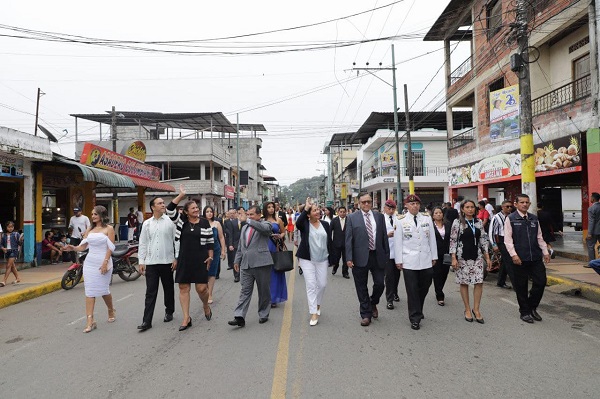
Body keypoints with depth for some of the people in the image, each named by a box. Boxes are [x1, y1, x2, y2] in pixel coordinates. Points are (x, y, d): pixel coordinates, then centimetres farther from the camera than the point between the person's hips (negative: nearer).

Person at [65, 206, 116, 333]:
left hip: (103, 262, -4)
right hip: (90, 262, 4)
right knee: (89, 291, -1)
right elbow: (83, 246, 6)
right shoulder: (89, 229, 12)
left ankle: (111, 311, 32)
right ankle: (90, 321, 1)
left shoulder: (109, 229, -2)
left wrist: (105, 263, -17)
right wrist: (74, 248, -14)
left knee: (103, 289, 6)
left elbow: (110, 248, -9)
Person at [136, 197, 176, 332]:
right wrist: (141, 261, 4)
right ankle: (147, 321, 5)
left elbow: (176, 240, -1)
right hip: (151, 262, 1)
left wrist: (176, 258, -6)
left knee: (168, 289, 13)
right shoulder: (147, 223, 6)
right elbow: (143, 243, 8)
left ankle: (169, 312, 32)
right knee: (150, 292, 1)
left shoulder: (170, 221, -1)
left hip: (167, 261, -1)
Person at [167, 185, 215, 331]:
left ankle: (206, 305, 32)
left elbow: (210, 241, 4)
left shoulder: (204, 223, 1)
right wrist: (181, 195, -16)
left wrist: (210, 256, -1)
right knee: (183, 287, 5)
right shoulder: (181, 220, 2)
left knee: (201, 287, -1)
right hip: (184, 260, 2)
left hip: (200, 260, -1)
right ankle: (186, 318, 15)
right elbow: (170, 210, -12)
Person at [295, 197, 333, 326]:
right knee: (311, 285, -5)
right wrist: (305, 208, -26)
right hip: (307, 259, -3)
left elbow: (329, 242, 7)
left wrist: (331, 258, 6)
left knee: (322, 284, 8)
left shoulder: (325, 224, 4)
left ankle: (318, 304, 35)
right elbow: (298, 223, -30)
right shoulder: (305, 224, -5)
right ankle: (313, 313, 1)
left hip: (322, 259, 3)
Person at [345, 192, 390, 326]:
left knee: (379, 284, 4)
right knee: (362, 288, 7)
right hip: (360, 257, -2)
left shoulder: (379, 216, 7)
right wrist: (349, 258, -11)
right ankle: (366, 314, 23)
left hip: (377, 256, 2)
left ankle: (373, 304, 35)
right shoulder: (352, 218, -1)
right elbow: (348, 239, -4)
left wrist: (387, 255, 5)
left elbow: (384, 237, 8)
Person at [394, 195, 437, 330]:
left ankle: (418, 310, 37)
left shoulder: (427, 218, 5)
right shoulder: (401, 220, -2)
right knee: (412, 290, 1)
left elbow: (432, 238, 8)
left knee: (424, 288, 14)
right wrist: (399, 260, -4)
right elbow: (398, 242, -2)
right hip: (409, 261, -3)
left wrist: (434, 256, 8)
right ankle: (415, 318, 12)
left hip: (426, 260, 3)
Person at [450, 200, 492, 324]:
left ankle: (476, 309, 13)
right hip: (463, 257, -3)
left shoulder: (479, 222, 7)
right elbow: (453, 241, -6)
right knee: (464, 283, 5)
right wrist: (454, 258, -11)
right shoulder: (457, 222, -5)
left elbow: (483, 239, 11)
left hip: (477, 256, 3)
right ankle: (467, 309, 19)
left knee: (479, 282, -2)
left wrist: (487, 257, 7)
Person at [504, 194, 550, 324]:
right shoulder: (510, 219, -4)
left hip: (536, 257, 4)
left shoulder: (534, 219, 11)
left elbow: (539, 237, 16)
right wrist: (513, 255, -15)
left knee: (541, 282, 2)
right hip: (519, 259, -4)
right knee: (521, 286, 6)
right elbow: (507, 239, -8)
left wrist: (545, 252, 9)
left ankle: (532, 307, 25)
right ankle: (524, 312, 22)